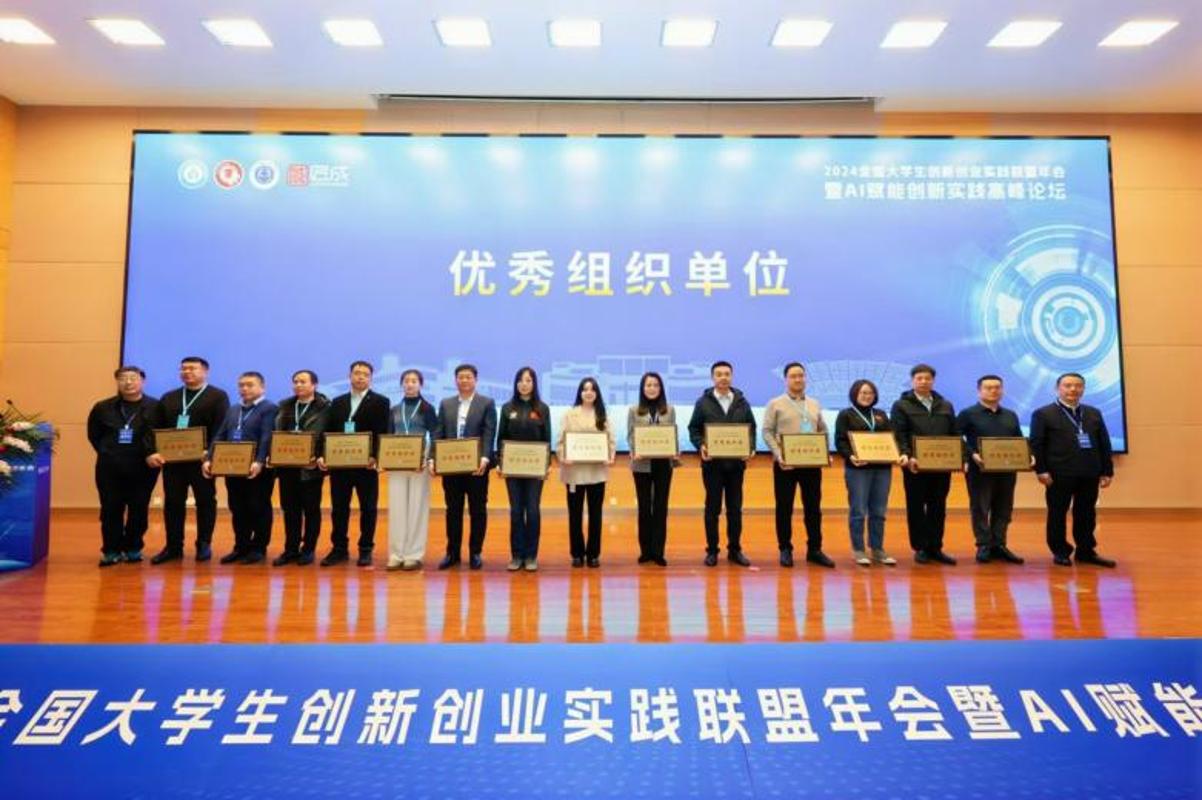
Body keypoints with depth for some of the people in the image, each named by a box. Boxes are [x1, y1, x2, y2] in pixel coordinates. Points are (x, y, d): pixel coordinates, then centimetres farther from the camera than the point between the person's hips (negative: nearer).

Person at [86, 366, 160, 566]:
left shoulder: (156, 407, -5)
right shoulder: (103, 408, 4)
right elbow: (93, 435, 15)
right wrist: (108, 453, 8)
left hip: (143, 468, -2)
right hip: (109, 468, 2)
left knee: (139, 510, 6)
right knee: (111, 510, 6)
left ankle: (133, 548, 20)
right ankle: (111, 550, 17)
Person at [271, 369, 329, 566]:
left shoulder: (324, 408, -4)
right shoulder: (285, 407, 14)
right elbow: (277, 433, 12)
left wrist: (318, 458, -20)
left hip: (310, 465, -5)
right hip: (287, 464, 5)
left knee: (311, 508, 5)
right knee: (290, 508, 10)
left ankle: (308, 549, 14)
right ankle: (290, 549, 19)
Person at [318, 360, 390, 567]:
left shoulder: (380, 402, 0)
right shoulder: (337, 402, 14)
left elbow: (382, 433, -8)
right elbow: (328, 432, 10)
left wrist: (374, 456, -21)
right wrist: (323, 455, -3)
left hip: (365, 464, -4)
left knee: (368, 508, 3)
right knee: (338, 508, 9)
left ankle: (365, 550, 13)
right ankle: (339, 548, 20)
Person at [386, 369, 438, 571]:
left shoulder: (427, 409, 3)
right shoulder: (395, 410, 12)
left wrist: (429, 459, -15)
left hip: (419, 463, -3)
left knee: (416, 508, 0)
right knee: (396, 508, 3)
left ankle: (414, 555, 6)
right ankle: (396, 555, 10)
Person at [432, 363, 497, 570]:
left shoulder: (487, 403, 2)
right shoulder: (446, 404, 12)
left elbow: (489, 434, -8)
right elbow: (438, 434, 6)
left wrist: (485, 458, -23)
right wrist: (433, 459, -8)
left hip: (476, 466, -3)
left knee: (477, 511, 5)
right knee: (453, 510, 9)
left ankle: (475, 553, 15)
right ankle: (452, 552, 20)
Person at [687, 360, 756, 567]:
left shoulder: (742, 402, 8)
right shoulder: (703, 402, 2)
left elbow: (752, 428, 10)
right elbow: (694, 429, 1)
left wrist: (750, 448, -7)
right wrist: (701, 446, -17)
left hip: (736, 462, 2)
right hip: (712, 463, -2)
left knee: (735, 508, 8)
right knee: (712, 508, 5)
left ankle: (735, 550, 18)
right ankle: (712, 550, 13)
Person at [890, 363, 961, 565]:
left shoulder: (946, 406, 15)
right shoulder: (901, 405, 1)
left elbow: (955, 435, 13)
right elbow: (899, 436, -8)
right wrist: (908, 457, -21)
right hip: (916, 466, -4)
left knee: (938, 508, 8)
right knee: (916, 507, 3)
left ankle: (935, 548, 17)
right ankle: (920, 548, 12)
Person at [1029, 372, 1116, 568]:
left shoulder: (1094, 413, 15)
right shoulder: (1043, 414, -1)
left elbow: (1104, 444, 13)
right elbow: (1036, 445, -7)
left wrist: (1107, 471, 6)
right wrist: (1041, 470, -14)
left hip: (1090, 474, 5)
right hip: (1059, 474, -4)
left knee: (1086, 514, 10)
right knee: (1057, 514, 3)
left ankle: (1086, 552, 21)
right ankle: (1060, 552, 13)